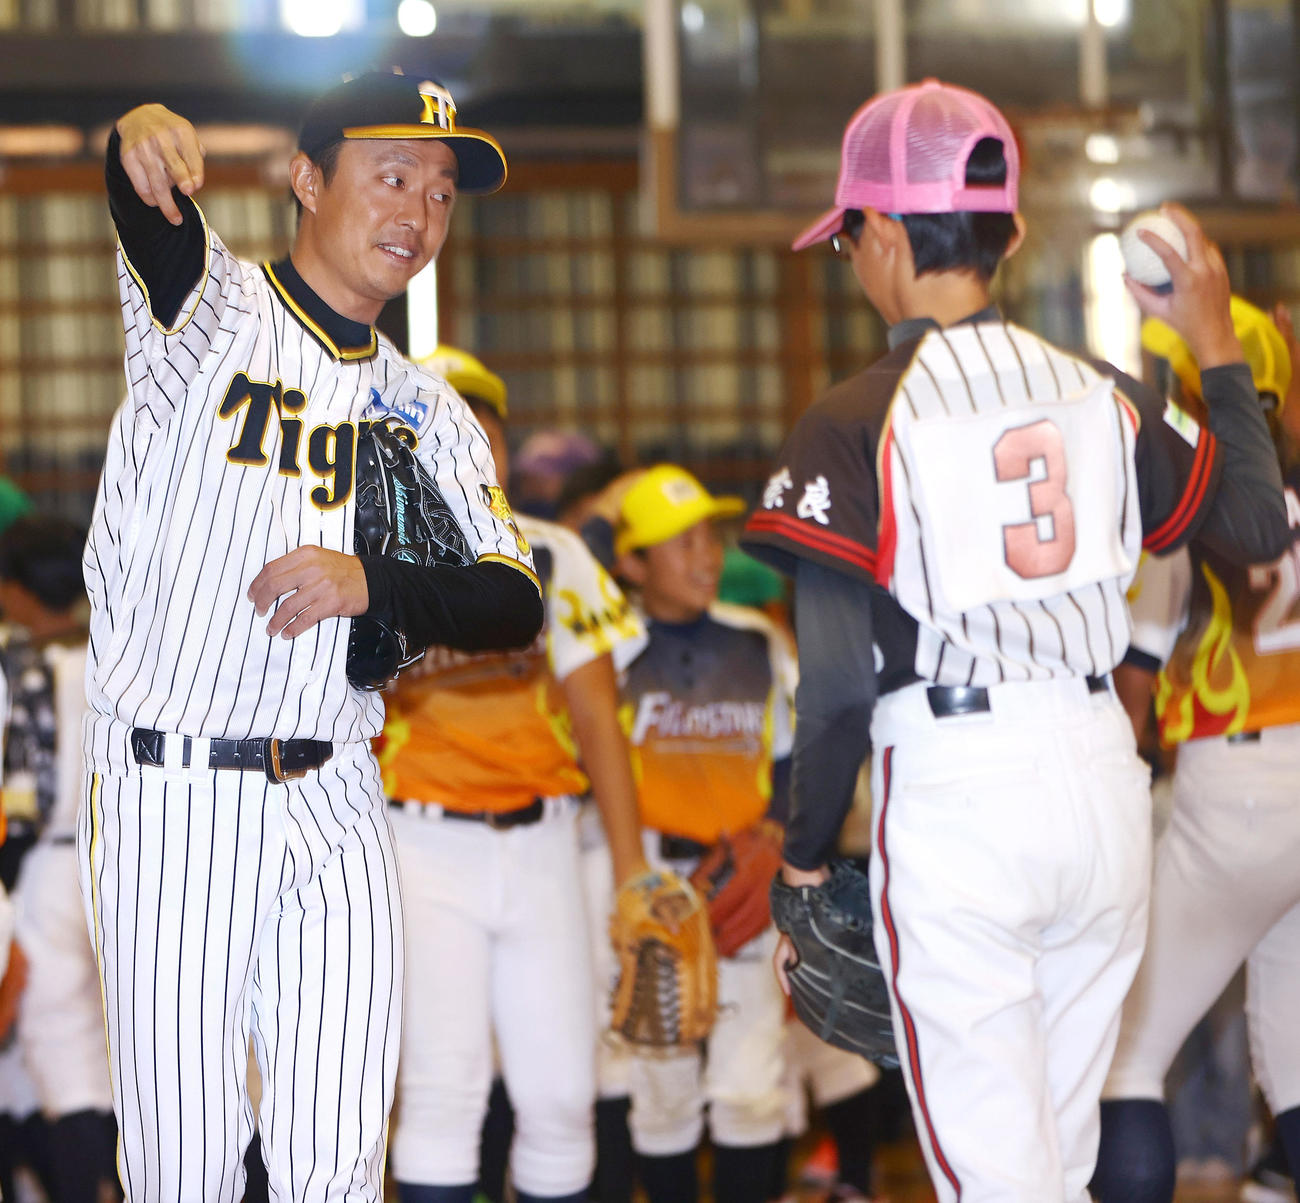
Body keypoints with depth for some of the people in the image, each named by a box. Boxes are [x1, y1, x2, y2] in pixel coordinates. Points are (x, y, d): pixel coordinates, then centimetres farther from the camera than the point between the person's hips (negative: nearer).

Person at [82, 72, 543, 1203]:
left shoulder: (430, 412, 14)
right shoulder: (213, 308, 0)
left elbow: (517, 603, 3)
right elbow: (155, 223, -24)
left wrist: (370, 584, -16)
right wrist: (145, 140, -48)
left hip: (336, 810, 4)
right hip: (175, 798, -4)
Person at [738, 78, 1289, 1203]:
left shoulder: (854, 423, -8)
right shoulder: (1102, 394, 5)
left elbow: (838, 680, -11)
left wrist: (805, 857, 1)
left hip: (953, 789, -5)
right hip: (1102, 770, 5)